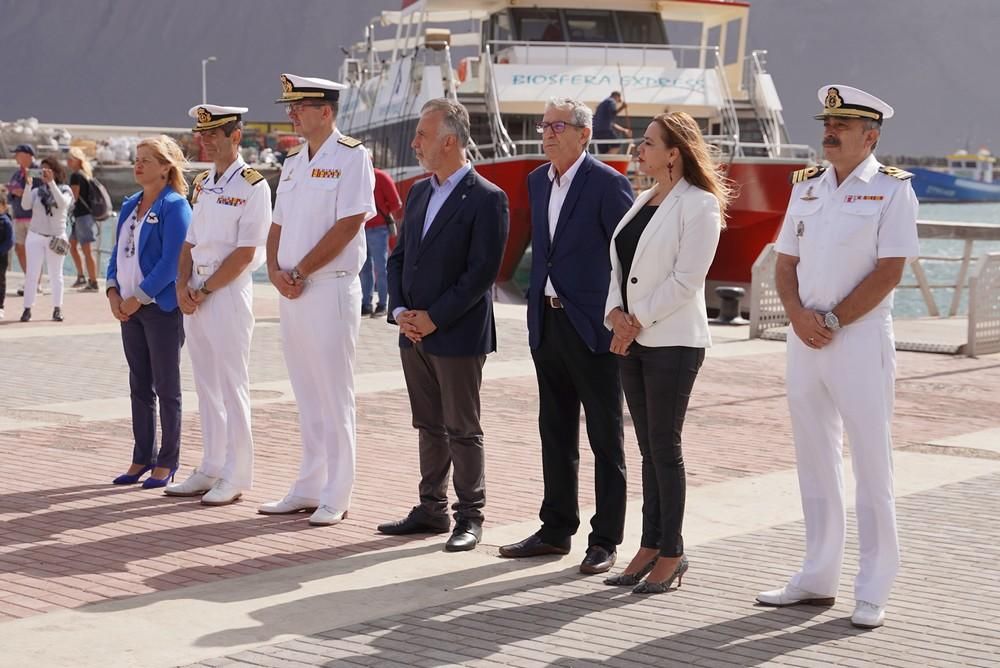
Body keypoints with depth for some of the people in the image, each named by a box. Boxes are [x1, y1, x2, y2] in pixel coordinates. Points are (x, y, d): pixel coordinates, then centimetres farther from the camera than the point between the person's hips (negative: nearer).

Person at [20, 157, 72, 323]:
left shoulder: (65, 190, 0)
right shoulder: (37, 191, 4)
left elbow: (63, 204, -21)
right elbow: (25, 205, -12)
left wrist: (51, 182, -25)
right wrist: (28, 183, -20)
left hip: (56, 237, -1)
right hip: (35, 236, 1)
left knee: (56, 274, 6)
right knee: (31, 273, -2)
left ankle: (57, 309, 11)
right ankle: (27, 309, -1)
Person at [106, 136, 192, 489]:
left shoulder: (175, 207, -10)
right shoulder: (130, 205, 13)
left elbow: (171, 261, -16)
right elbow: (117, 252, 16)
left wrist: (138, 297, -16)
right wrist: (113, 292, 0)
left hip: (163, 307, -7)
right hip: (130, 309, 7)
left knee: (166, 388, 2)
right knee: (140, 387, 12)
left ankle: (166, 463, 9)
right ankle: (142, 458, 20)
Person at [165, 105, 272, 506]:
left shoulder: (253, 186, -10)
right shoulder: (202, 184, 15)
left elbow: (245, 253, -15)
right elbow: (190, 243, 16)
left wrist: (205, 290, -13)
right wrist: (183, 286, -1)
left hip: (229, 292, -8)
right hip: (195, 295, 8)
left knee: (232, 386, -4)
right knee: (206, 386, 12)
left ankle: (236, 476, 2)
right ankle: (211, 469, 19)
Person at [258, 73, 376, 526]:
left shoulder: (351, 157, -8)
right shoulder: (293, 161, 16)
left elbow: (347, 226, -16)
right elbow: (278, 224, 17)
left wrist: (299, 273, -14)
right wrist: (276, 271, -1)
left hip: (331, 288, -8)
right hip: (291, 290, 8)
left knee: (335, 396, -3)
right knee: (306, 394, 12)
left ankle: (335, 497, 3)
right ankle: (308, 489, 19)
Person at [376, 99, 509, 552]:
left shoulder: (486, 199, -11)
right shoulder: (418, 193, 13)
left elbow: (482, 272, -16)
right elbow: (398, 257, 14)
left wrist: (434, 319, -16)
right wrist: (400, 310, -1)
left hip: (458, 335, -7)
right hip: (414, 333, 7)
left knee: (463, 430, 1)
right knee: (429, 427, 14)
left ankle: (470, 517, 9)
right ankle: (431, 509, 23)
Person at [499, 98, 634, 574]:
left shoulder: (607, 183, -11)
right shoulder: (537, 181, 12)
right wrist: (538, 300, 15)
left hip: (592, 325, -7)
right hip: (548, 321, 8)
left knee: (605, 438, 1)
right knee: (555, 433, 14)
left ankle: (605, 540, 8)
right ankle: (556, 530, 24)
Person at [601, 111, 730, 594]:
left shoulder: (700, 205, -10)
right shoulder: (643, 201, 15)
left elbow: (686, 279, -17)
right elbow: (620, 265, 13)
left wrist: (639, 321, -14)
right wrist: (616, 312, -4)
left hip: (673, 341, -8)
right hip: (632, 340, 8)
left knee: (664, 447, -2)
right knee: (649, 447, 11)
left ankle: (671, 554, 7)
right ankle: (651, 547, 17)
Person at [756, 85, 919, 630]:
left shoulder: (891, 190, -5)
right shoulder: (807, 186, 13)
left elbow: (888, 272, -12)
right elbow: (785, 264, 11)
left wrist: (832, 320, -14)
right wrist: (799, 316, -7)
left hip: (860, 339, -6)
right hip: (805, 340, 6)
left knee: (871, 465, -2)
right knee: (814, 461, 11)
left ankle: (872, 592, 4)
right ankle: (818, 578, 20)